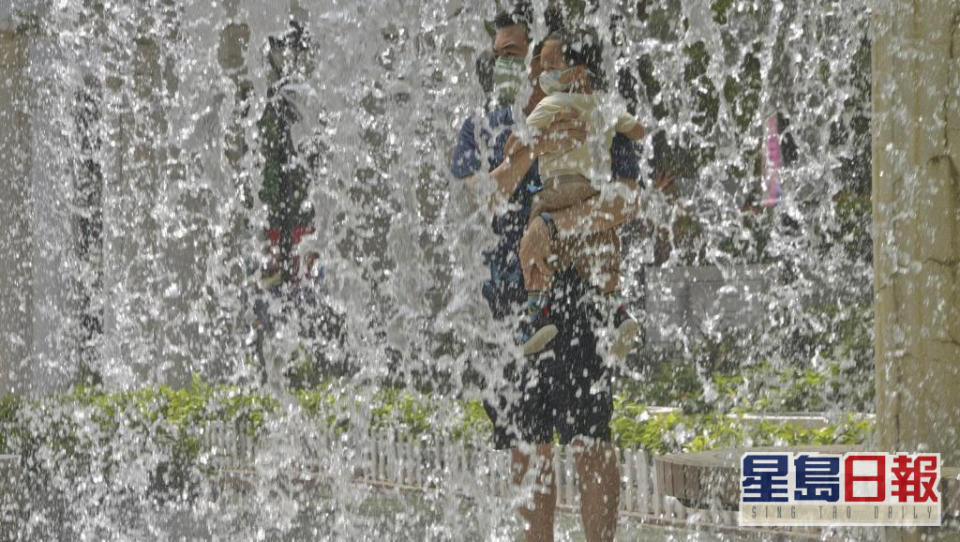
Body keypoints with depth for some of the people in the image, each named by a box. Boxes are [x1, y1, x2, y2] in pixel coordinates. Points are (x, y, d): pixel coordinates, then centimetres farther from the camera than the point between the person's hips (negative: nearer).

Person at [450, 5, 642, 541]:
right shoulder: (483, 129, 13)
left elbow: (626, 202, -12)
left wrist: (554, 224, -23)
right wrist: (522, 157, -17)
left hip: (576, 293, -4)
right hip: (508, 299, 4)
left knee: (590, 441, -6)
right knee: (526, 445, 7)